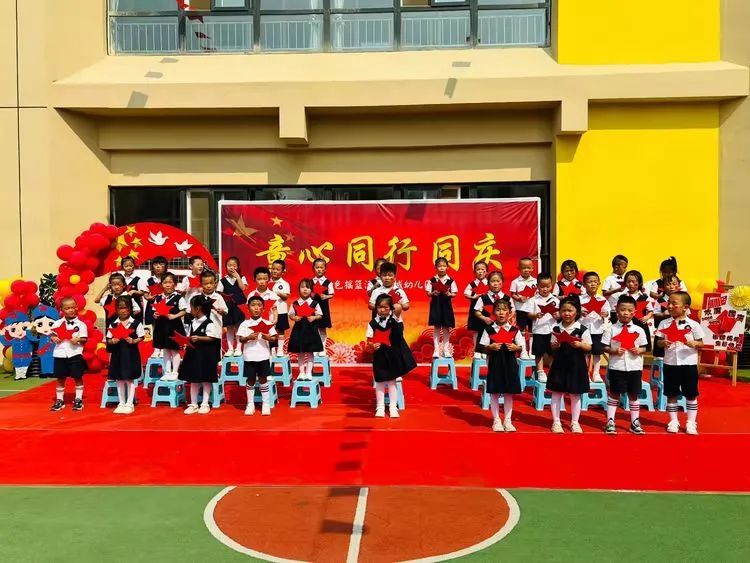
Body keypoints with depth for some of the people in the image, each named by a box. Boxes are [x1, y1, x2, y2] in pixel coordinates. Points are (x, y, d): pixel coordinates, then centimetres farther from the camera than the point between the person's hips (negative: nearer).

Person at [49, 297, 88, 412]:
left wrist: (78, 339, -22)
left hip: (75, 354, -2)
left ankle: (78, 400, 14)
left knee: (77, 377, 4)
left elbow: (84, 339, -3)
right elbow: (53, 335, 8)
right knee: (60, 378, 11)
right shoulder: (57, 323, 6)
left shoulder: (80, 324, -1)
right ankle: (59, 400, 21)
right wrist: (54, 338, -12)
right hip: (60, 354, 2)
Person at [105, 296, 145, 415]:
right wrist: (112, 341, -15)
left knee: (130, 379, 3)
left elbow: (141, 337, -2)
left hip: (131, 353, -3)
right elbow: (108, 340, 6)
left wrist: (133, 341, -19)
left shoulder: (136, 323, -4)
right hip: (117, 354, 3)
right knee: (119, 380, 10)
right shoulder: (113, 324, 3)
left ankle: (129, 404, 12)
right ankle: (121, 403, 21)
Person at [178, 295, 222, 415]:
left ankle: (205, 404, 13)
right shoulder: (192, 322, 10)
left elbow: (212, 338, -15)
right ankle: (193, 404, 18)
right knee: (193, 380, 10)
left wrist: (199, 338, -23)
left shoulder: (209, 323, -11)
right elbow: (189, 336, 15)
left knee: (206, 380, 4)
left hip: (206, 354, -7)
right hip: (193, 353, 7)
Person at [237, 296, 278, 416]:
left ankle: (266, 404, 14)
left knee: (263, 379, 6)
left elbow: (274, 338, 1)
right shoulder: (244, 324, 1)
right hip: (249, 356, 0)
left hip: (263, 356, 0)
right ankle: (250, 404, 18)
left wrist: (269, 338, -20)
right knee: (250, 380, 8)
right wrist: (249, 337, -19)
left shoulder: (267, 324, 1)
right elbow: (240, 339, -2)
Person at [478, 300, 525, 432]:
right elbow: (483, 348, 0)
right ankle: (496, 420, 17)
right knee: (494, 393, 4)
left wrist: (516, 348, -15)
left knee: (509, 393, 8)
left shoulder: (515, 330, 2)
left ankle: (507, 421, 19)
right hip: (494, 363, -1)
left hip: (510, 364, 1)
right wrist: (490, 347, -19)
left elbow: (522, 347, 5)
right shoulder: (489, 330, -1)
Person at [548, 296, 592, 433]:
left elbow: (589, 347, -2)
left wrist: (580, 345, -21)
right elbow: (552, 346, 7)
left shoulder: (582, 329, -5)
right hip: (559, 364, 2)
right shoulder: (556, 328, 1)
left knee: (575, 395, 8)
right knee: (556, 393, 5)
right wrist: (555, 346, -14)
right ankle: (556, 422, 15)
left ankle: (575, 422, 21)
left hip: (576, 365, -1)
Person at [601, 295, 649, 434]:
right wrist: (614, 351, -19)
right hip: (617, 367, -2)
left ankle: (635, 422, 21)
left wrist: (639, 350, -11)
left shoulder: (639, 330, 5)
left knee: (634, 394, 10)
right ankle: (610, 421, 11)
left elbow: (644, 347, 9)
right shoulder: (611, 329, -2)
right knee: (614, 393, 3)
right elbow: (605, 347, -2)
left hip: (635, 367, 2)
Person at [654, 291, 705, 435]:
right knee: (671, 394, 9)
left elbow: (701, 343, 0)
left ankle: (691, 423, 18)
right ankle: (673, 421, 20)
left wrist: (694, 344, -20)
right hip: (670, 363, 2)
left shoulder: (693, 325, -4)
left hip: (689, 363, -2)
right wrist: (663, 343, -16)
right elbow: (658, 342, 5)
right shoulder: (664, 323, 1)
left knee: (691, 395, 7)